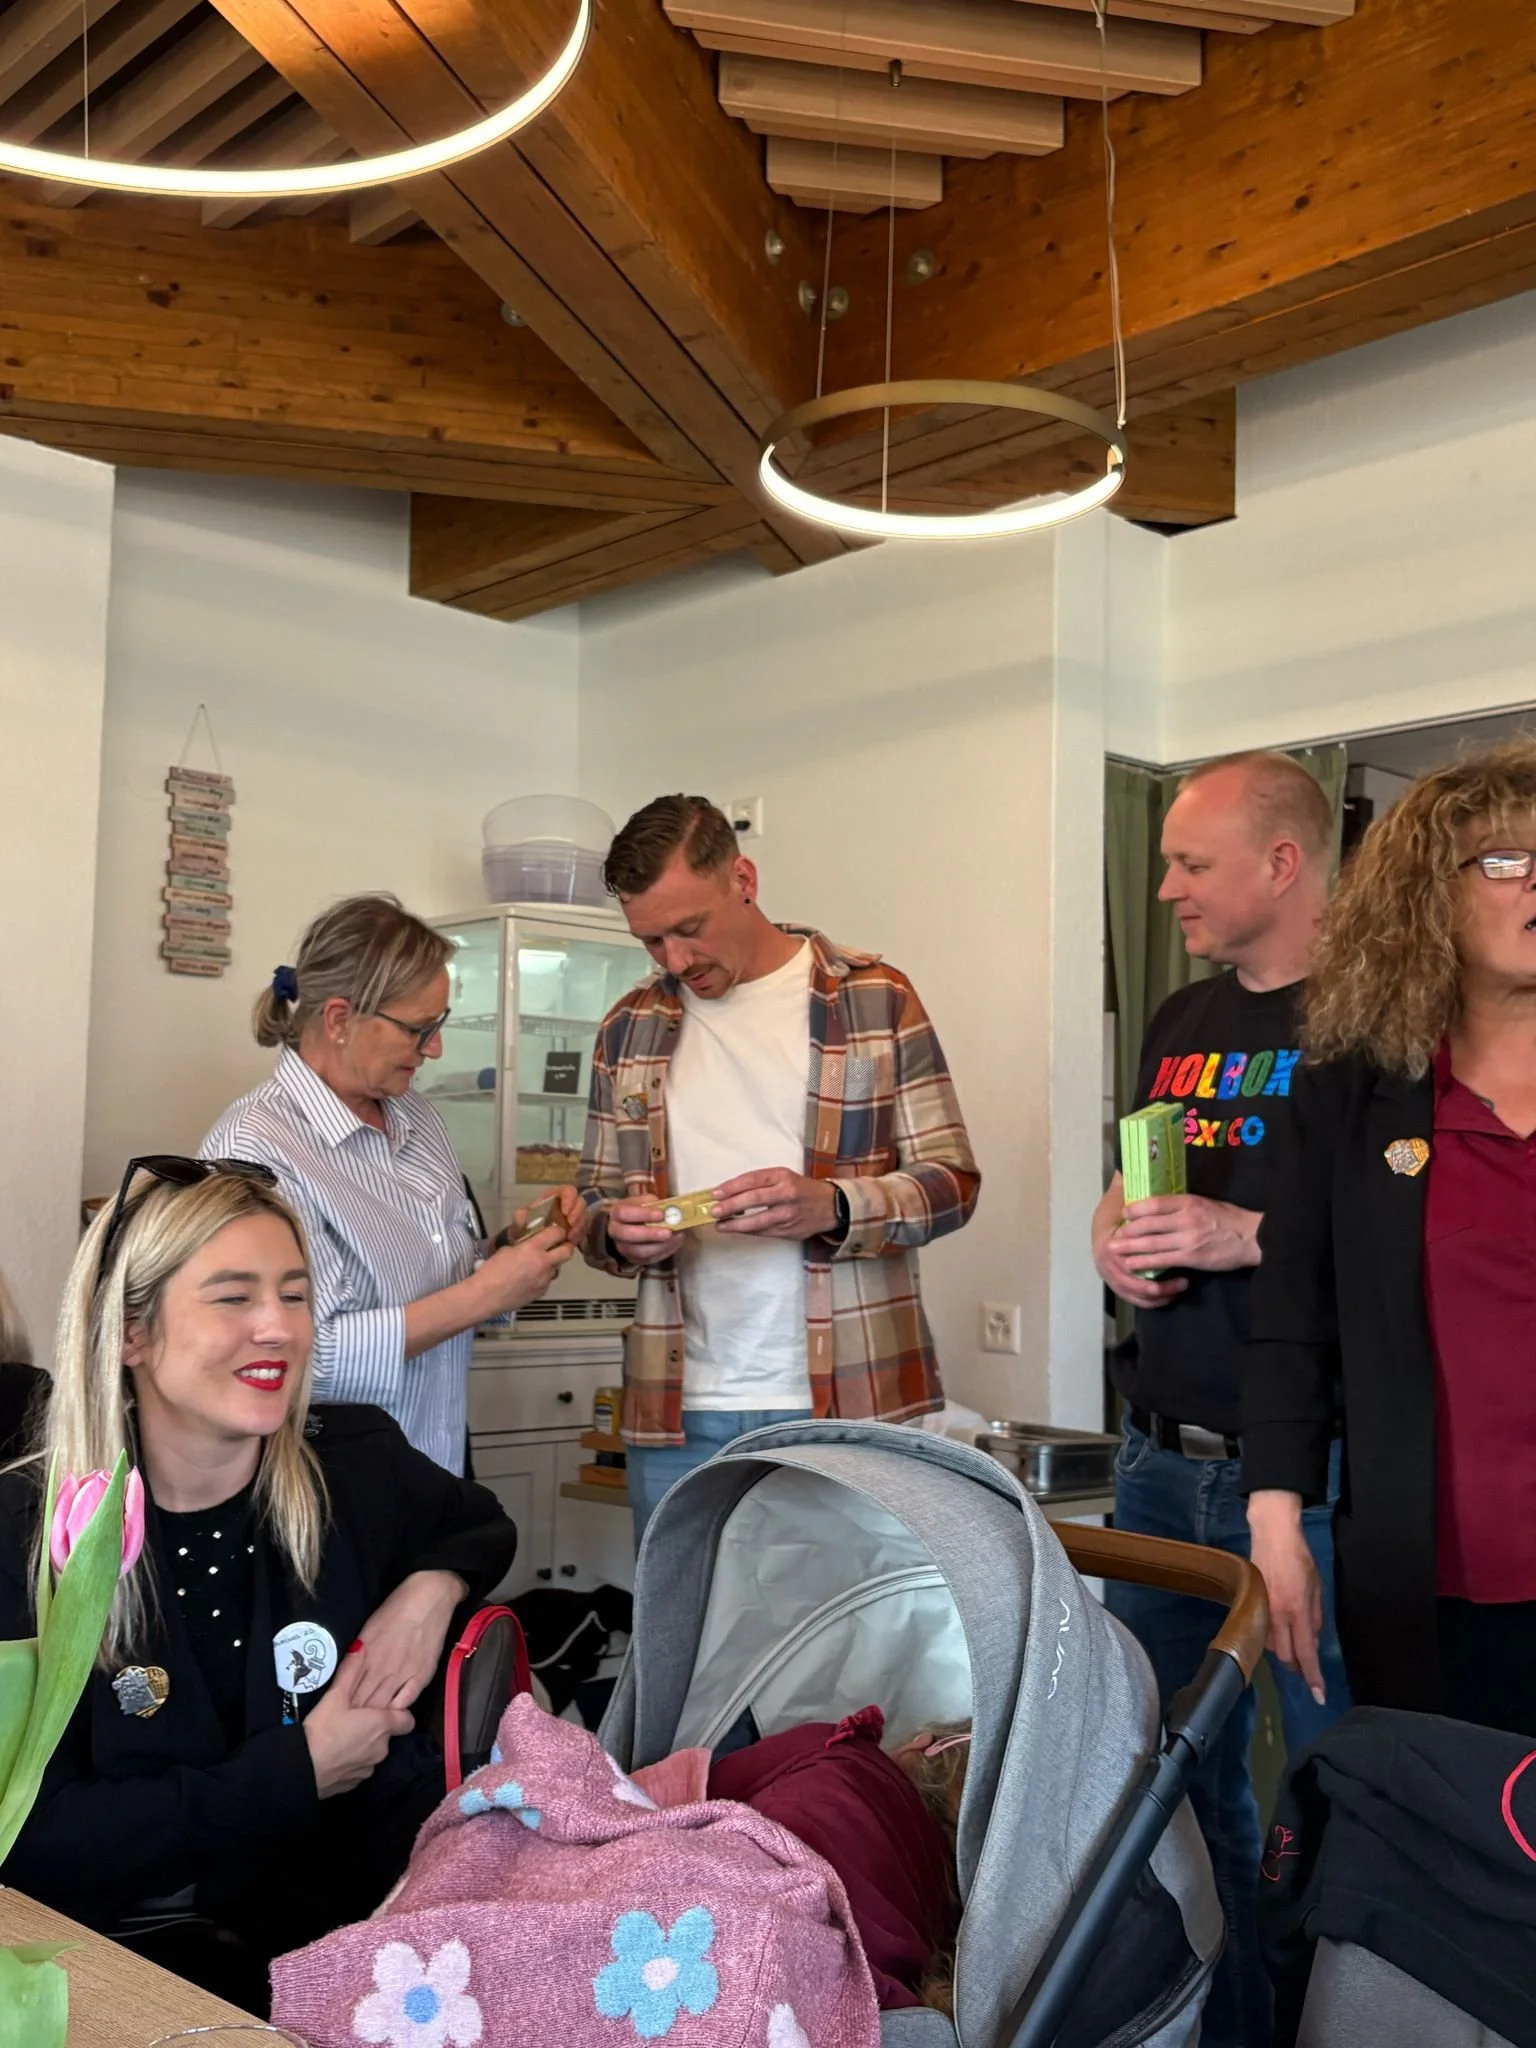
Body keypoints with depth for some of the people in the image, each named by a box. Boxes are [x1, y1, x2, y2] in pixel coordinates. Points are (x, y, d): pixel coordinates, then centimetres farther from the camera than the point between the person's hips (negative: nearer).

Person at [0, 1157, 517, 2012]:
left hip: (370, 1905, 3)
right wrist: (292, 1773, -15)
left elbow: (483, 1526, 18)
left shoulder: (361, 1469, -5)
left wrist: (435, 1585, -5)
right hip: (136, 1947, -2)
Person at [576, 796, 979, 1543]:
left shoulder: (874, 998, -1)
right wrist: (619, 1231, -9)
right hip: (679, 1419, 3)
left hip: (848, 1400, -2)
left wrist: (829, 1206, -20)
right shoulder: (631, 1028, 9)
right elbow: (594, 1201, 15)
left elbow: (951, 1184, -1)